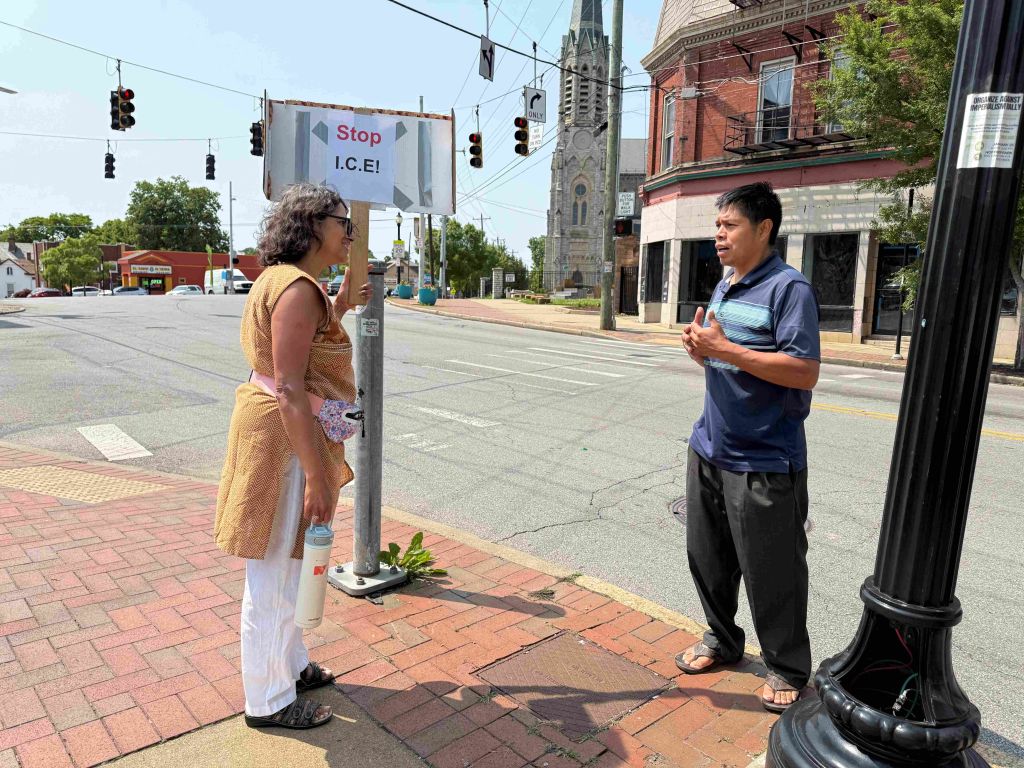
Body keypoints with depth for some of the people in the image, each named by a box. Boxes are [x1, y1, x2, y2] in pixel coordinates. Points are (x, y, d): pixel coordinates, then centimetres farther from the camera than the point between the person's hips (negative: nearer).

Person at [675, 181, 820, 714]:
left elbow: (805, 372, -23)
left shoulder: (788, 288, -14)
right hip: (710, 450, 8)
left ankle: (787, 670, 28)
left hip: (765, 463, -8)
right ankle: (722, 639, 40)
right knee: (706, 555, 18)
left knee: (771, 571, 6)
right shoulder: (723, 288, 12)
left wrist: (724, 348, -24)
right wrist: (700, 348, -1)